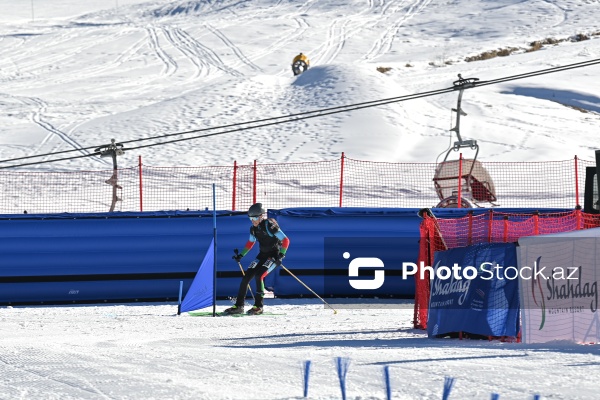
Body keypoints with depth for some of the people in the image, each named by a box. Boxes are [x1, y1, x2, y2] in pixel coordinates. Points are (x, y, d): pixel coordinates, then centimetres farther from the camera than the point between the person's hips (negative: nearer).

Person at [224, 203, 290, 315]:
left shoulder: (269, 225, -21)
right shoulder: (253, 228, 2)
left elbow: (285, 240, -20)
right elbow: (250, 242, 21)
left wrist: (281, 255, -27)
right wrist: (241, 255, 16)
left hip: (274, 255, -8)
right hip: (263, 255, 8)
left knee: (259, 276, -25)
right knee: (246, 277, -1)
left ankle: (258, 306, -17)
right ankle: (239, 306, 6)